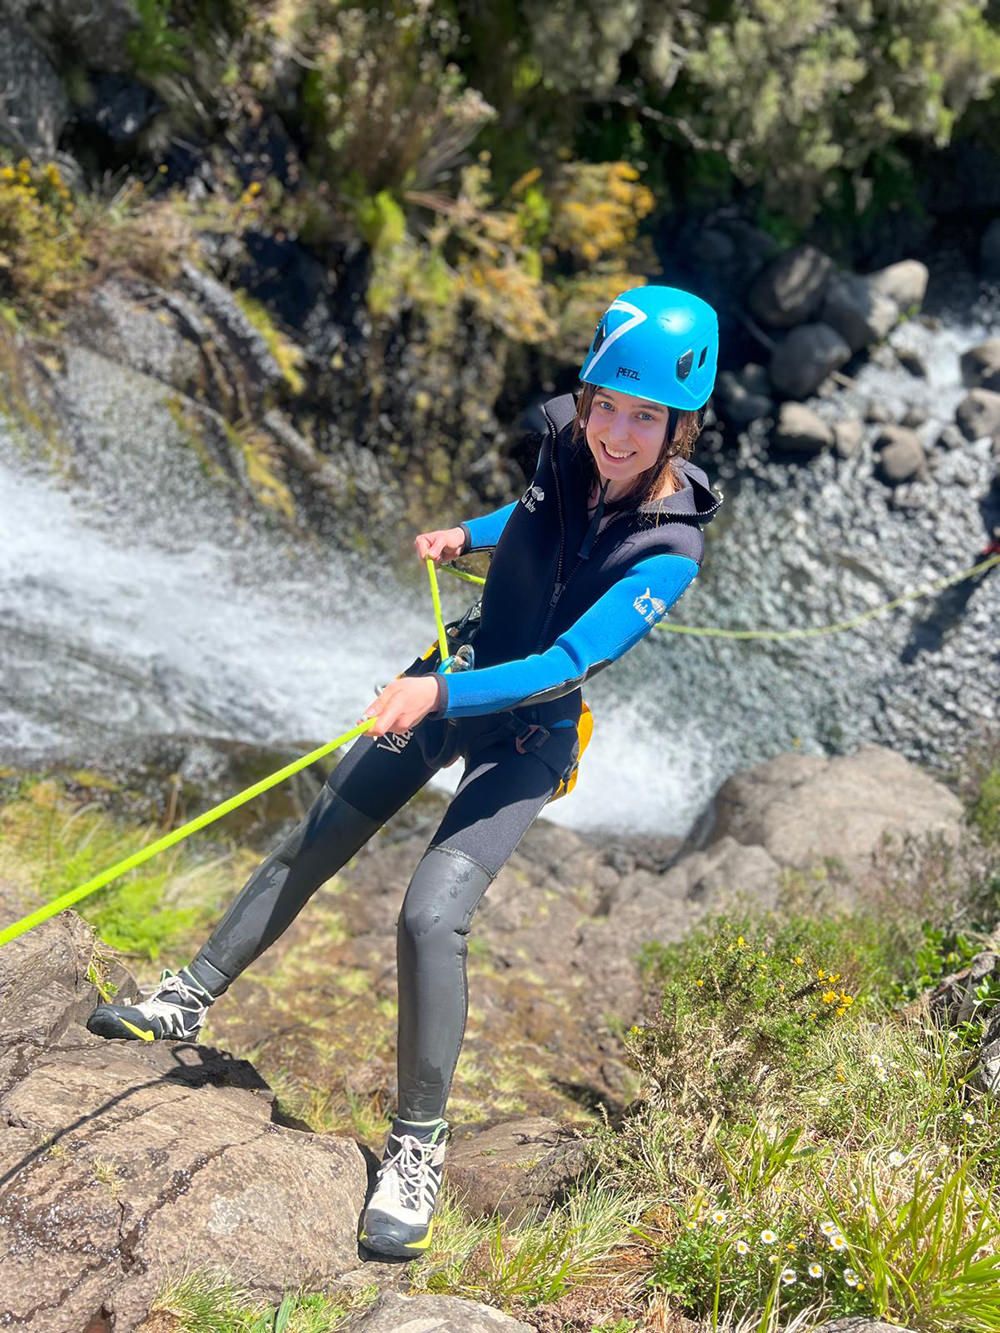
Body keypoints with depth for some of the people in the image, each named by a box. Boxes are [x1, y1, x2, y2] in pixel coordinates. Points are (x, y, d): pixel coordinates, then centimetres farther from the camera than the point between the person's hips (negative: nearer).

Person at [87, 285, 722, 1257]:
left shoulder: (669, 552, -26)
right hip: (458, 675, 6)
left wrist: (442, 694, -46)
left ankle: (418, 1144, -1)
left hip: (530, 732, -6)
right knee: (313, 845, 11)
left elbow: (568, 664, -36)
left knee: (431, 914, -20)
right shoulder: (566, 446, -11)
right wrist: (470, 534, 5)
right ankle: (191, 998, 30)